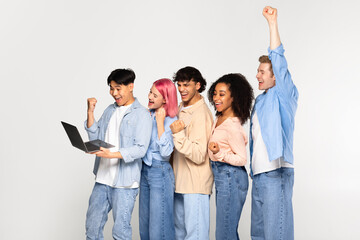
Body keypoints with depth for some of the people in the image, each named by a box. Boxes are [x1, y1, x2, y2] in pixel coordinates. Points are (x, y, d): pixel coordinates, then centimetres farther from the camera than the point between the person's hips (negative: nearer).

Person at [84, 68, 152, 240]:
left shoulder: (141, 114, -8)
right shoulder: (110, 110, 13)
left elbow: (140, 149, -16)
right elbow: (95, 137, 11)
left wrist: (113, 154, -28)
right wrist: (90, 113, -1)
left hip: (124, 182, -6)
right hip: (102, 180, 6)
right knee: (92, 225, 14)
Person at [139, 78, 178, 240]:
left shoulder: (170, 121, -14)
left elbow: (165, 152, -24)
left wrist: (160, 122, -22)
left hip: (160, 173, -7)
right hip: (145, 171, 8)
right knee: (144, 225, 15)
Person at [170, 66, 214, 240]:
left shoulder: (201, 114, -18)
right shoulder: (181, 108, 10)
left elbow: (199, 156, -24)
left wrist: (178, 134, -31)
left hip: (196, 183, -9)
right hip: (180, 180, 9)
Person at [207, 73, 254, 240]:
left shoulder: (232, 126, -20)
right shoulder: (219, 119, 7)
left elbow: (242, 159, -17)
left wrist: (219, 153, -30)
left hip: (230, 178, -9)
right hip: (221, 176, 9)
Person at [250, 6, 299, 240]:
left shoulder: (284, 96, -4)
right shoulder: (261, 101, 18)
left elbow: (279, 62, -17)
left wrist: (273, 23, -20)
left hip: (276, 174, -8)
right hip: (259, 174, 8)